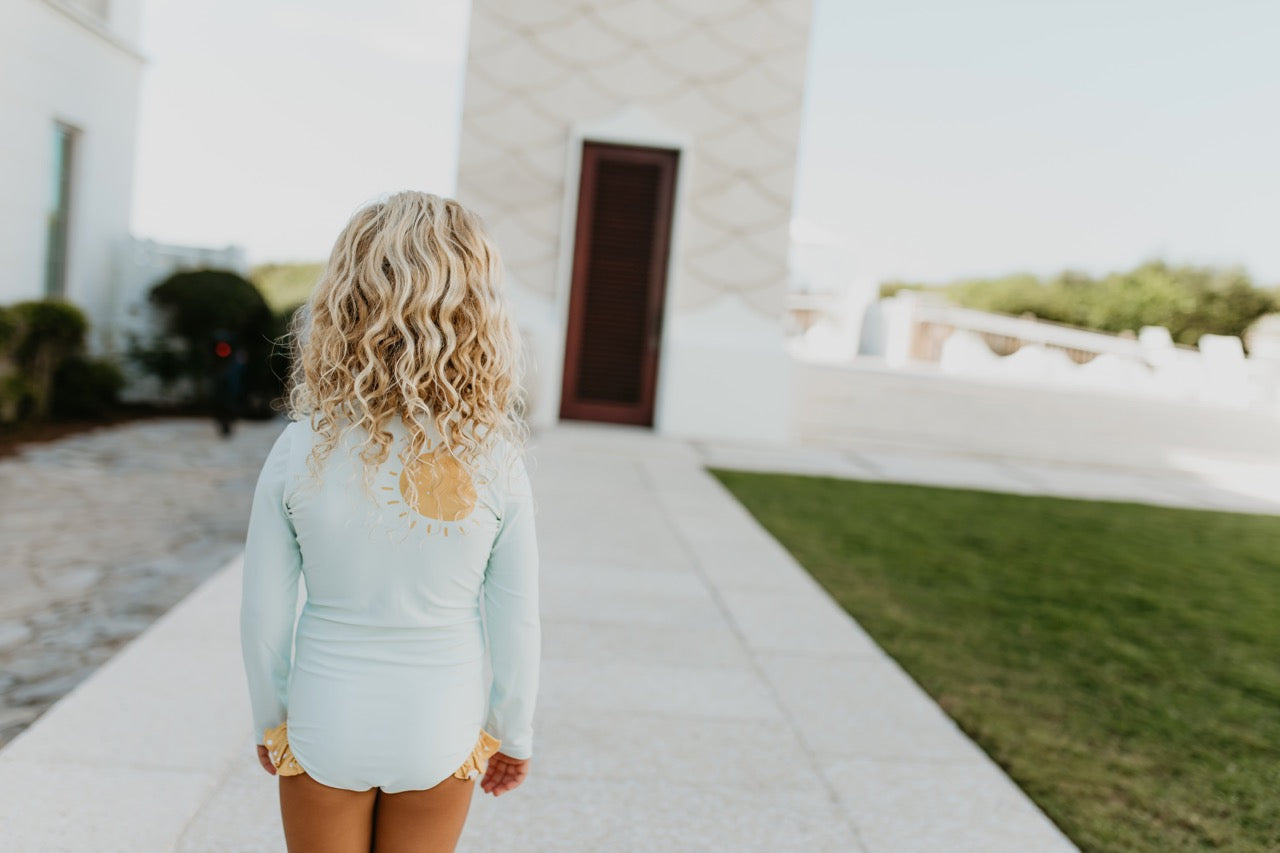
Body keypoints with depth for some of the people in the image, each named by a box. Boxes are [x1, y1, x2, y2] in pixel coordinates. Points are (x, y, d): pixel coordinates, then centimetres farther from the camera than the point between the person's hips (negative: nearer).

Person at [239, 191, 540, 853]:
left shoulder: (300, 452, -17)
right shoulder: (496, 462, -18)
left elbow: (263, 613, -9)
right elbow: (515, 623, -10)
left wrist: (270, 719, 9)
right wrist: (513, 732, 6)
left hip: (326, 724, 0)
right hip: (440, 731, 0)